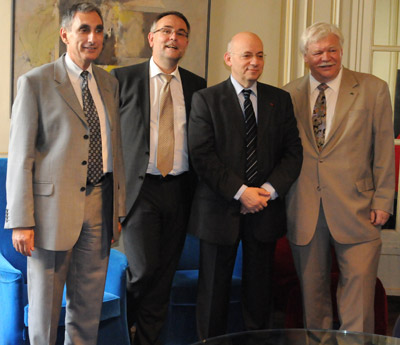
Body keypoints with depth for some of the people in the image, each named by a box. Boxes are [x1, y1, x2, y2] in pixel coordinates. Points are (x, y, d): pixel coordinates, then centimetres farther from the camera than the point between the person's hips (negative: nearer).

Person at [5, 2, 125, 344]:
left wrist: (118, 208, 12)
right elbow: (21, 154, -9)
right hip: (54, 205, -5)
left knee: (89, 305, 14)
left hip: (99, 203, 5)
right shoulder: (35, 82, -6)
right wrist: (21, 221, -13)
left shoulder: (109, 83, 11)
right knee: (44, 303, 8)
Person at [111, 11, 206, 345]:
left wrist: (198, 188, 4)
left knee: (165, 273, 7)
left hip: (179, 190, 3)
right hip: (139, 188, -3)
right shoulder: (123, 78, 2)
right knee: (144, 268, -10)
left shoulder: (197, 85, 10)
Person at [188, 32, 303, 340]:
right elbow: (202, 155, -10)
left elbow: (293, 152, 4)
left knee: (259, 290, 12)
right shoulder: (206, 99, -2)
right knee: (214, 289, 8)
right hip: (220, 209, -2)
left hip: (266, 209, 3)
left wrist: (269, 190, -11)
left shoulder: (280, 100, 8)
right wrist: (240, 192, -16)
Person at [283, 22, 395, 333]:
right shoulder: (290, 94, 7)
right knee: (312, 290, 12)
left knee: (359, 287, -3)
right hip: (304, 211, 2)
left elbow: (384, 150, 1)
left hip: (356, 208, -2)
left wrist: (383, 201, -2)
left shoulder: (373, 89, 1)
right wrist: (281, 198, 6)